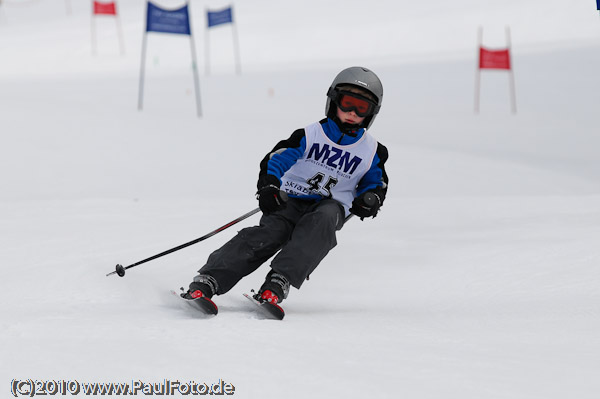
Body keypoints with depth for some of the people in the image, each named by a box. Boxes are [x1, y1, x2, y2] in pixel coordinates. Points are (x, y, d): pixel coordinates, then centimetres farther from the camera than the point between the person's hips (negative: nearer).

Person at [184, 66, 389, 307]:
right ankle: (208, 281, -41)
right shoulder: (310, 136, 3)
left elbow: (376, 182, 26)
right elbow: (275, 160, -2)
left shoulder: (372, 152, 10)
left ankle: (279, 282, -51)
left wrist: (372, 197, 1)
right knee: (269, 233, -29)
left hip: (330, 207, 1)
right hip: (292, 200, -1)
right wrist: (268, 187, -22)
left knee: (320, 223, -37)